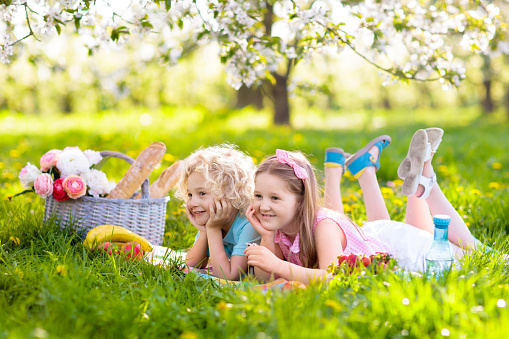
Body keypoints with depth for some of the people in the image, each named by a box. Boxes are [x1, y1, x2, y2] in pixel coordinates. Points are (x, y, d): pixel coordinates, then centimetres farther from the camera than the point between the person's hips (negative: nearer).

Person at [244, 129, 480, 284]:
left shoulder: (323, 224, -41)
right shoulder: (279, 226, -23)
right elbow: (265, 279, -25)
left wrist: (278, 265, -58)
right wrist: (267, 237, -39)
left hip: (402, 246, -5)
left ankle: (421, 183, 24)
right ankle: (366, 169, 37)